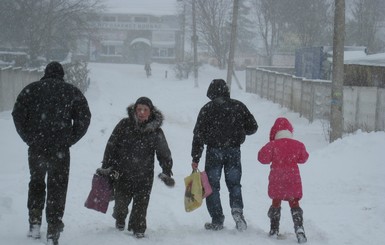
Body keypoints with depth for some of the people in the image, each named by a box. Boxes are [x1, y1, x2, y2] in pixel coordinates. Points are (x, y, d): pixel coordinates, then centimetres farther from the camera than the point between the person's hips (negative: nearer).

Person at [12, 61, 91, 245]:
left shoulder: (32, 89, 6)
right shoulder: (72, 92, 5)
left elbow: (18, 114, -1)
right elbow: (84, 118, -2)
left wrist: (29, 138, 7)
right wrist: (69, 140, 5)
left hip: (36, 147, 1)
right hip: (60, 149, -1)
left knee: (36, 182, 23)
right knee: (57, 188, 4)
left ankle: (34, 222, 17)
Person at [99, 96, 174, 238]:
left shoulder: (156, 131, -1)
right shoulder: (124, 125, -4)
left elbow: (164, 153, 4)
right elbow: (111, 145, 1)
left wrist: (167, 173, -4)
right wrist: (106, 167, -2)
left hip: (144, 176, 0)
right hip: (122, 173, 0)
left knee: (141, 204, 0)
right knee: (121, 202, 7)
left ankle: (138, 229, 19)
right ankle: (120, 219, 38)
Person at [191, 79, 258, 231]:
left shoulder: (207, 109, -5)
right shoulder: (238, 106, 0)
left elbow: (199, 135, -7)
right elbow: (252, 127, 4)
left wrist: (195, 158, -4)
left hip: (214, 152, -2)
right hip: (234, 151, 2)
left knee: (212, 185, 8)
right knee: (234, 183, 14)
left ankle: (217, 220, 6)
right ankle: (237, 208, -11)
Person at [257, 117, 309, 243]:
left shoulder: (273, 145, -12)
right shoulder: (298, 145, -4)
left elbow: (263, 158, -7)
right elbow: (303, 158, 11)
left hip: (277, 180, -1)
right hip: (293, 179, 1)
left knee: (276, 203, 15)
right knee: (294, 203, 6)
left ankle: (274, 229, 19)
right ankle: (299, 228, -11)